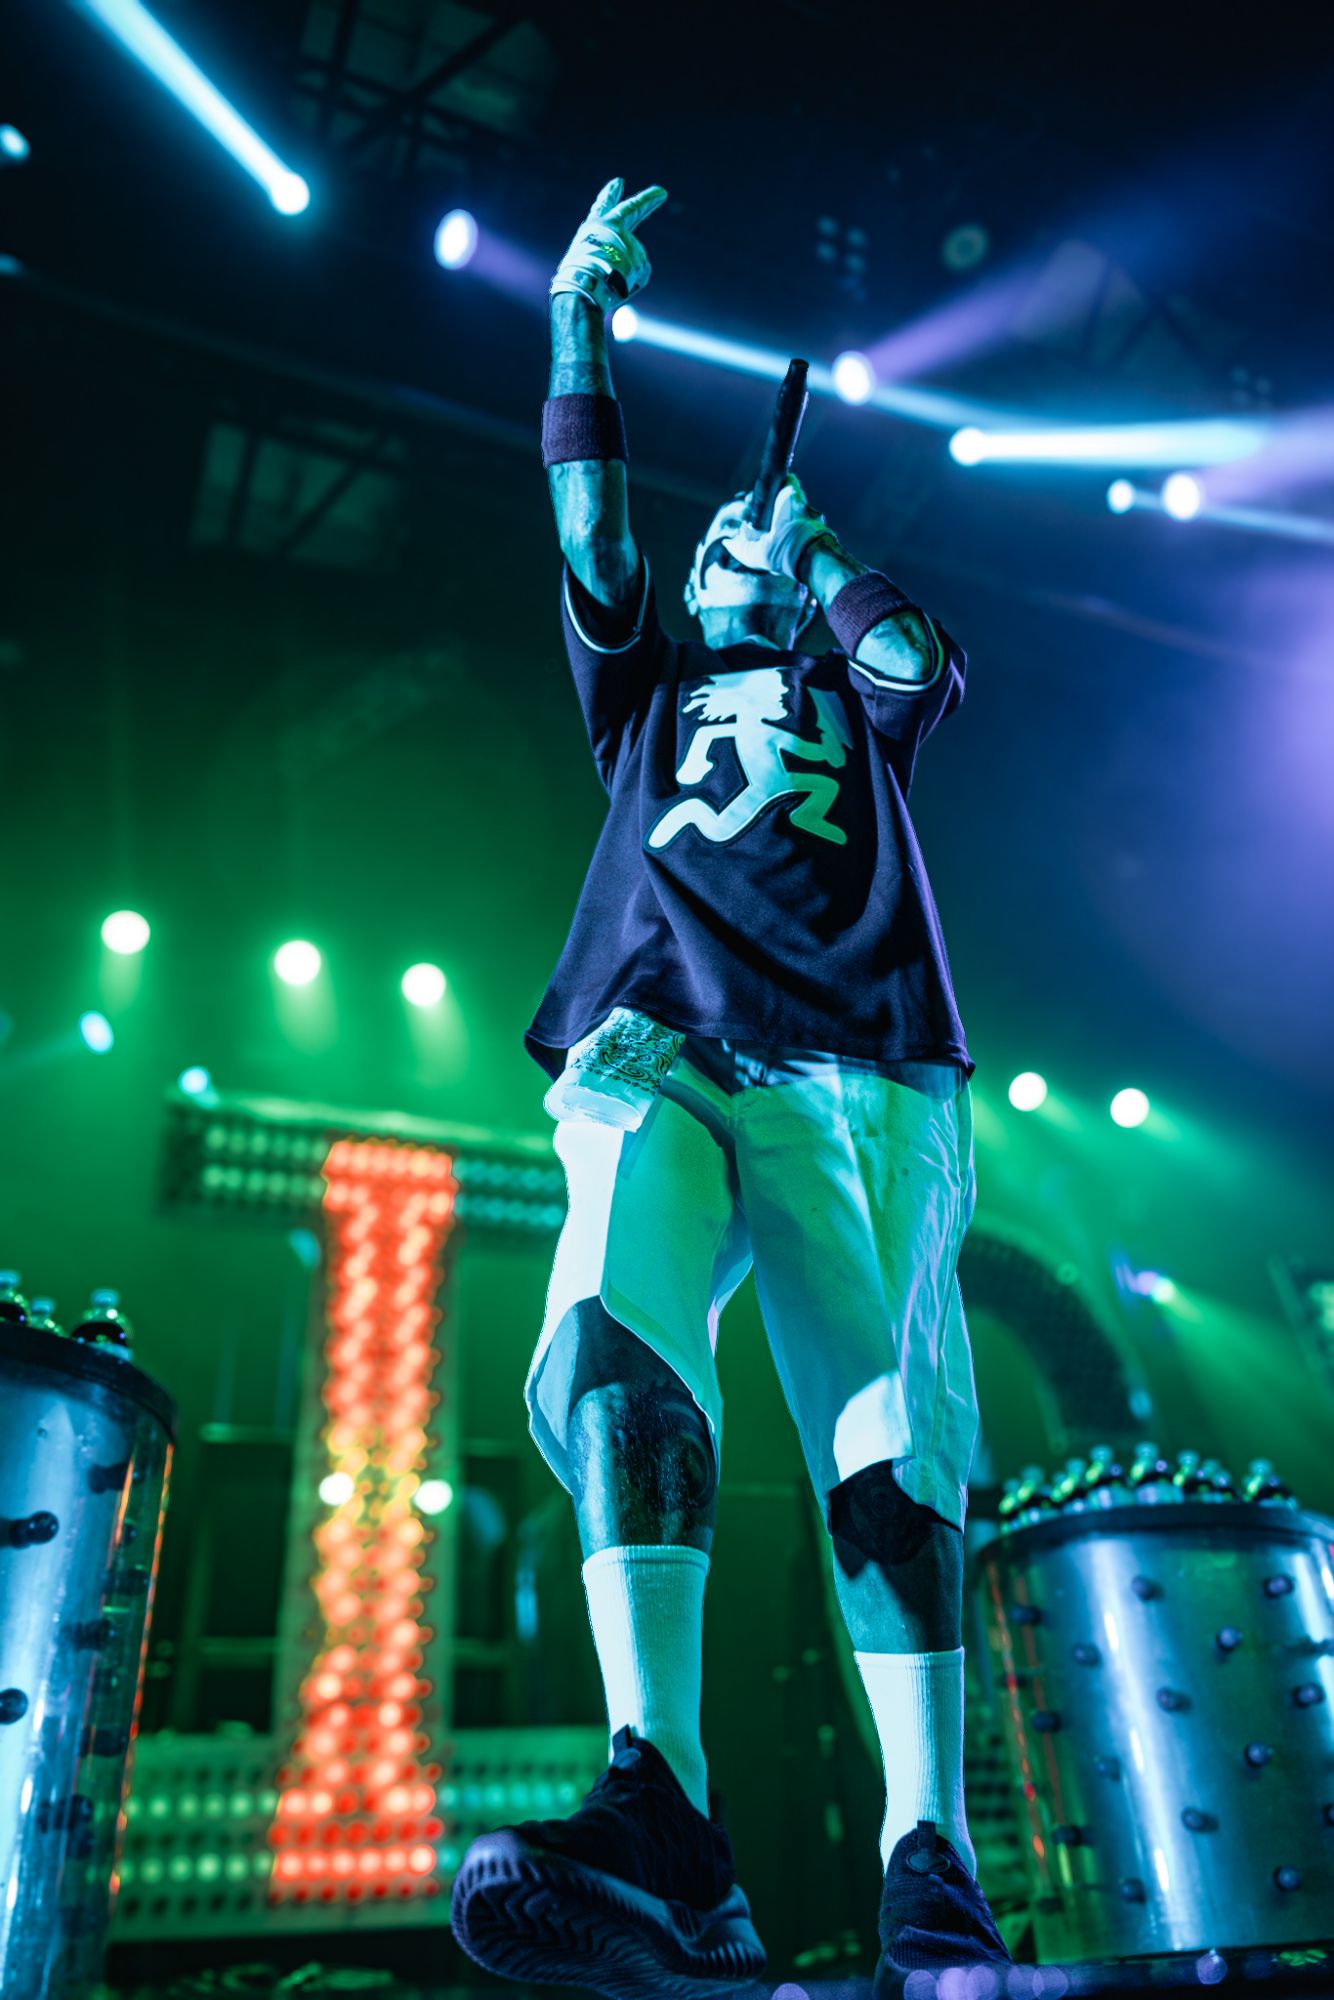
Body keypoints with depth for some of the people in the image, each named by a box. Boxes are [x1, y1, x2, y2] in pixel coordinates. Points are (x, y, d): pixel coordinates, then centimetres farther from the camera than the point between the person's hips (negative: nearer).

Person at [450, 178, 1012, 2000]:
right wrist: (579, 316, 23)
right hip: (655, 1057, 0)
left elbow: (923, 663, 12)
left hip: (854, 1073, 0)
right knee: (612, 1338, -30)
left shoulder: (853, 704, 34)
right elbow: (589, 531, 24)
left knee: (889, 1440, -18)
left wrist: (821, 547, 29)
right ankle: (661, 1806, -37)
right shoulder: (648, 690, 35)